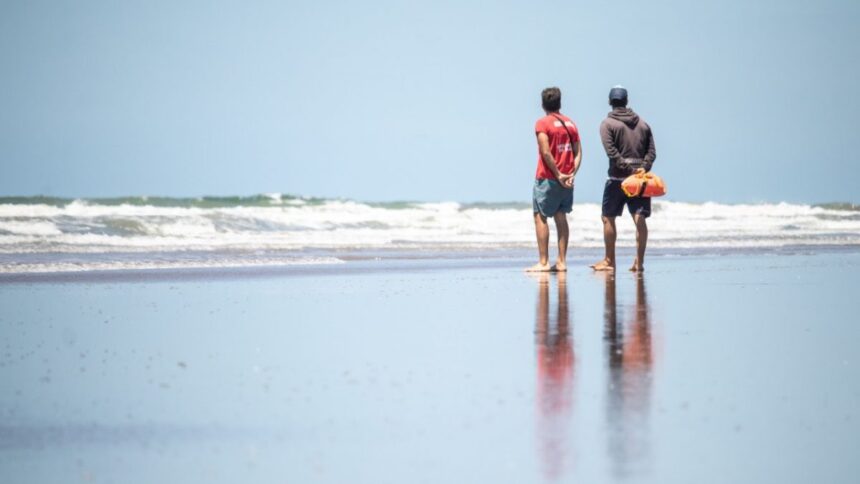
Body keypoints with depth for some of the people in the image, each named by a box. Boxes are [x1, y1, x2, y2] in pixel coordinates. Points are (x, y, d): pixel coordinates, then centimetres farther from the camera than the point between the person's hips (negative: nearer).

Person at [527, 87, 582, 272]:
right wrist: (572, 174, -4)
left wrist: (558, 175, -13)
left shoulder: (542, 123, -7)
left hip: (547, 178, -6)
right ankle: (561, 261, 7)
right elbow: (578, 152, 5)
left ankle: (543, 262, -6)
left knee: (540, 217, -1)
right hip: (566, 179, 6)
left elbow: (546, 152, -17)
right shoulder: (570, 124, 11)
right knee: (561, 218, 10)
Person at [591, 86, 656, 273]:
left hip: (618, 178, -4)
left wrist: (627, 169, -14)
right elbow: (652, 151, 3)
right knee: (640, 219, -1)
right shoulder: (642, 124, 14)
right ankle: (639, 262, -6)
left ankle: (609, 261, 12)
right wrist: (642, 169, -8)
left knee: (608, 218, 8)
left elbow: (612, 152, -13)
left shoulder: (608, 124, 0)